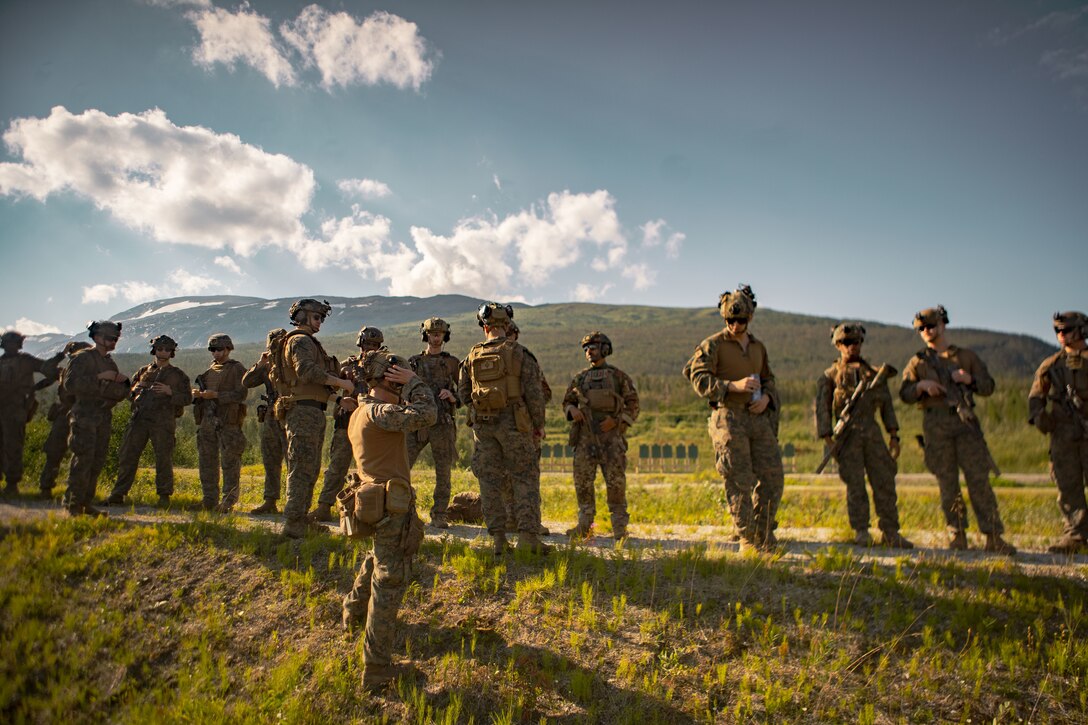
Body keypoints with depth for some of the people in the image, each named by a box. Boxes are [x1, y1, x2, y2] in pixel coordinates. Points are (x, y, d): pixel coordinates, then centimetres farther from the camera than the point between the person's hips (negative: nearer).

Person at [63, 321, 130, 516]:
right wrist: (99, 377, -18)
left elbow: (122, 393, 18)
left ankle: (86, 504, 13)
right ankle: (73, 504, -2)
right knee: (83, 460, -9)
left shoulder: (110, 363, 18)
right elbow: (70, 384, -16)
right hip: (84, 417, -7)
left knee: (97, 462, 6)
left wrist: (123, 382, -3)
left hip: (103, 418, 7)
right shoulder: (82, 358, -3)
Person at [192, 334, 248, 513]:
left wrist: (216, 395, -18)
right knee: (207, 461, 9)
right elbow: (201, 391, 26)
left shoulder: (237, 369, -1)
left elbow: (241, 394, -11)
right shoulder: (209, 370, 20)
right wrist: (198, 394, 3)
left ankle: (228, 502, -2)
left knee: (230, 464, -5)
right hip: (207, 420, 7)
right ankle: (209, 501, 17)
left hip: (228, 421, -7)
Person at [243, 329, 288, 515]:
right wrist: (260, 364, -5)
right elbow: (247, 382, 9)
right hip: (271, 417, 7)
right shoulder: (268, 366, 14)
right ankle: (270, 502, 21)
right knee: (270, 462, 12)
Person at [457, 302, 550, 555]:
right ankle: (528, 535, -3)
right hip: (512, 421, -3)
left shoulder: (473, 355, 6)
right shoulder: (519, 353, -4)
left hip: (482, 423, 3)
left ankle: (498, 539, 10)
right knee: (526, 477, 5)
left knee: (489, 480, 9)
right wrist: (538, 424, 2)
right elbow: (534, 392, -8)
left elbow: (463, 393, 8)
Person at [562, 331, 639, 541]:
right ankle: (584, 525, 10)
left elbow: (633, 406, 5)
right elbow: (567, 401, 21)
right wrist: (572, 410, -3)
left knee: (616, 481, -6)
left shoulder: (619, 376, 8)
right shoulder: (580, 378, 16)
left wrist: (616, 421, -10)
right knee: (582, 480, -1)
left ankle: (619, 527, 3)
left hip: (611, 434, -3)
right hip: (585, 435, 3)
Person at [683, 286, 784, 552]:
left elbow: (769, 380, 24)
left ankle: (764, 535, 19)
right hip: (729, 418, -5)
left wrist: (766, 397, 1)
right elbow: (699, 378, -11)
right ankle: (748, 540, 8)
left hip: (759, 419, 6)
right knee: (740, 481, -4)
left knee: (772, 477, 4)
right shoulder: (713, 345, -2)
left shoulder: (759, 347, 16)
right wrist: (734, 385, -23)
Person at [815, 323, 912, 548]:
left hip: (872, 434, 3)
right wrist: (828, 439, -7)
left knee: (884, 482, 1)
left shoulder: (875, 372, 17)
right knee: (855, 485, -2)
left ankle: (891, 533, 8)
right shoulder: (830, 375, 7)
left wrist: (894, 435, 8)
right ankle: (861, 533, 5)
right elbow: (822, 408, 2)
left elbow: (886, 404, 16)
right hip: (847, 436, -3)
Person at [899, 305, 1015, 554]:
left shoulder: (966, 356, 14)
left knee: (979, 479, -5)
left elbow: (988, 386, 11)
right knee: (947, 483, 2)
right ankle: (957, 536, 10)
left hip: (965, 422, 0)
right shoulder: (918, 361, 13)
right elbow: (904, 393, 5)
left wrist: (969, 379, -8)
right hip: (936, 426, 0)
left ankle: (993, 537, -1)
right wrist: (922, 385, -13)